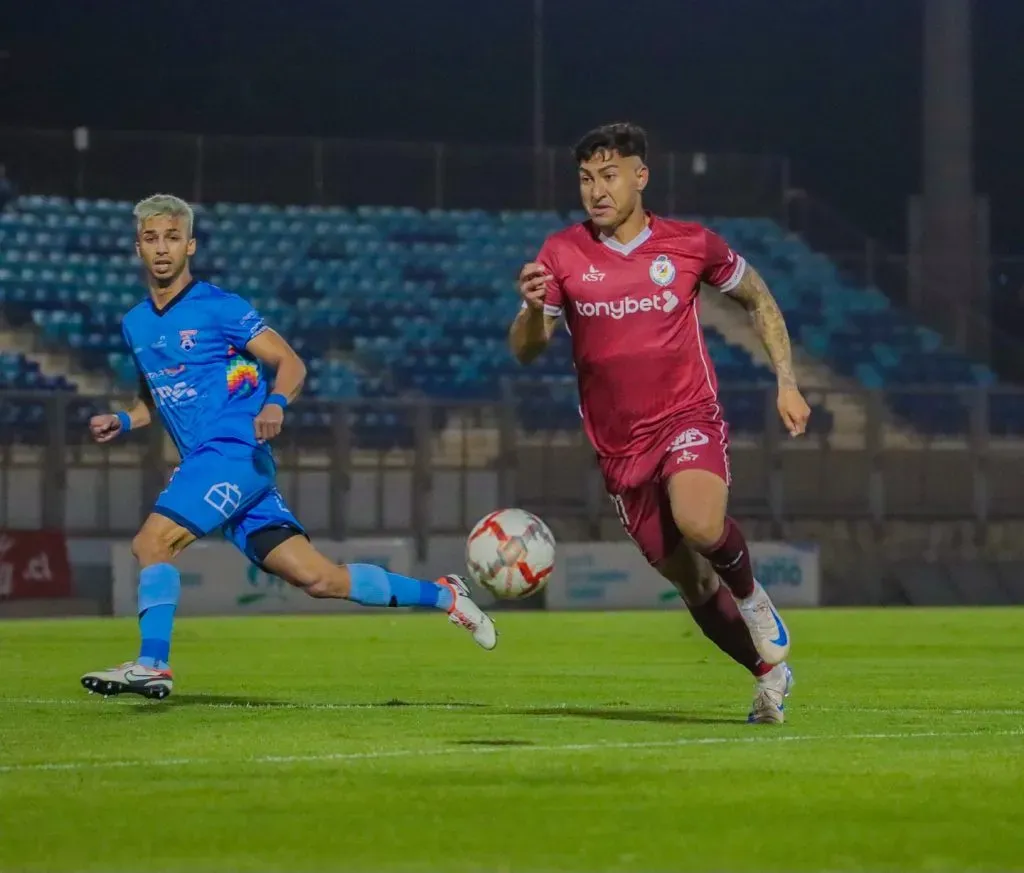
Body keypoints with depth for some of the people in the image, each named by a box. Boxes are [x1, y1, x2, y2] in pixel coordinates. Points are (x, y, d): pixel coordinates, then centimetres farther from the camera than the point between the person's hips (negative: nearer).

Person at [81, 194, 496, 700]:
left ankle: (152, 666, -16)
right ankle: (441, 596, 13)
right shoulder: (134, 326, 16)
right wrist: (121, 423, 11)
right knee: (315, 578, 1)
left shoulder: (217, 307, -4)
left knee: (152, 542, -21)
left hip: (236, 452, -7)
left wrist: (275, 404, -24)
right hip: (205, 463, 7)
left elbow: (290, 363, -5)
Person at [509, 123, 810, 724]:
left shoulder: (691, 245, -4)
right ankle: (770, 671, 30)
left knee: (701, 525, -33)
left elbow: (759, 300, 12)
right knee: (692, 585, 7)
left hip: (689, 420, -3)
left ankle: (752, 596, -2)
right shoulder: (563, 255, -2)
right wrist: (534, 309, -27)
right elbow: (526, 351, -5)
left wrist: (787, 383, 4)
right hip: (619, 445, 3)